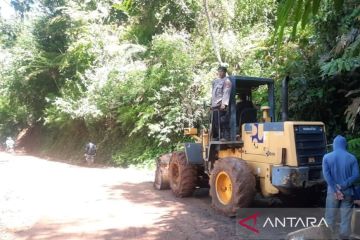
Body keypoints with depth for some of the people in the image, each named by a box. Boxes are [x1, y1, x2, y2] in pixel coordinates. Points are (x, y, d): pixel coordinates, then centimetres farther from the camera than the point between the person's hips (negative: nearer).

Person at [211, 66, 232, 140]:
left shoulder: (226, 81, 0)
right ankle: (215, 136, 14)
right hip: (214, 105, 7)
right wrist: (212, 103, 21)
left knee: (222, 121, -10)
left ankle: (225, 136, -8)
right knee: (214, 122, 6)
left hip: (221, 105, -7)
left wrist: (224, 103, -20)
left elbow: (226, 93, -11)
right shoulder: (215, 81, 23)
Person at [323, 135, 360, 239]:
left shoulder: (327, 157, -2)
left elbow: (326, 174, -12)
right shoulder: (352, 158, -1)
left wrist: (335, 190, -13)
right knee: (346, 219, 9)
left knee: (330, 217, 11)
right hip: (347, 192, 0)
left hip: (332, 192, 0)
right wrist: (342, 186, -13)